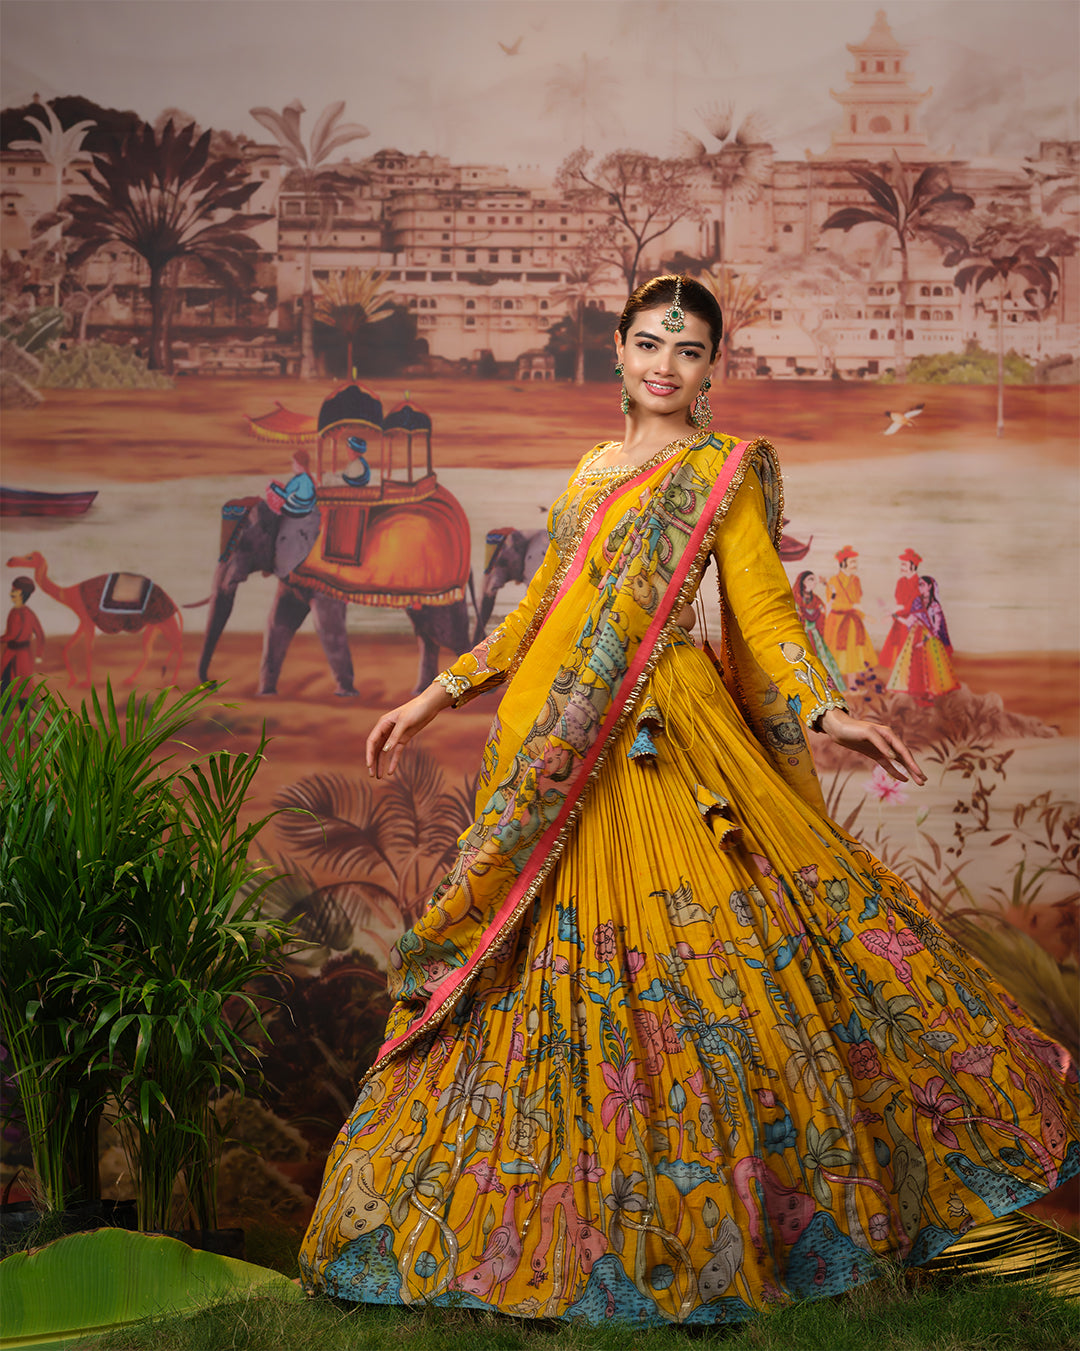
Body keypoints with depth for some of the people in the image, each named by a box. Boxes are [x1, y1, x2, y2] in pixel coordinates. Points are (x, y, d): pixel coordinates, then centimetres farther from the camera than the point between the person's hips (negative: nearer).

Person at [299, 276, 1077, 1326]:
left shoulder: (725, 470, 2)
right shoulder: (594, 469, 19)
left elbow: (763, 614, -4)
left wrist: (822, 711, -19)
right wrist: (438, 695, 20)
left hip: (656, 739, -6)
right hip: (553, 750, 6)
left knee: (684, 959, -8)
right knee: (561, 965, 7)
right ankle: (575, 1217, 19)